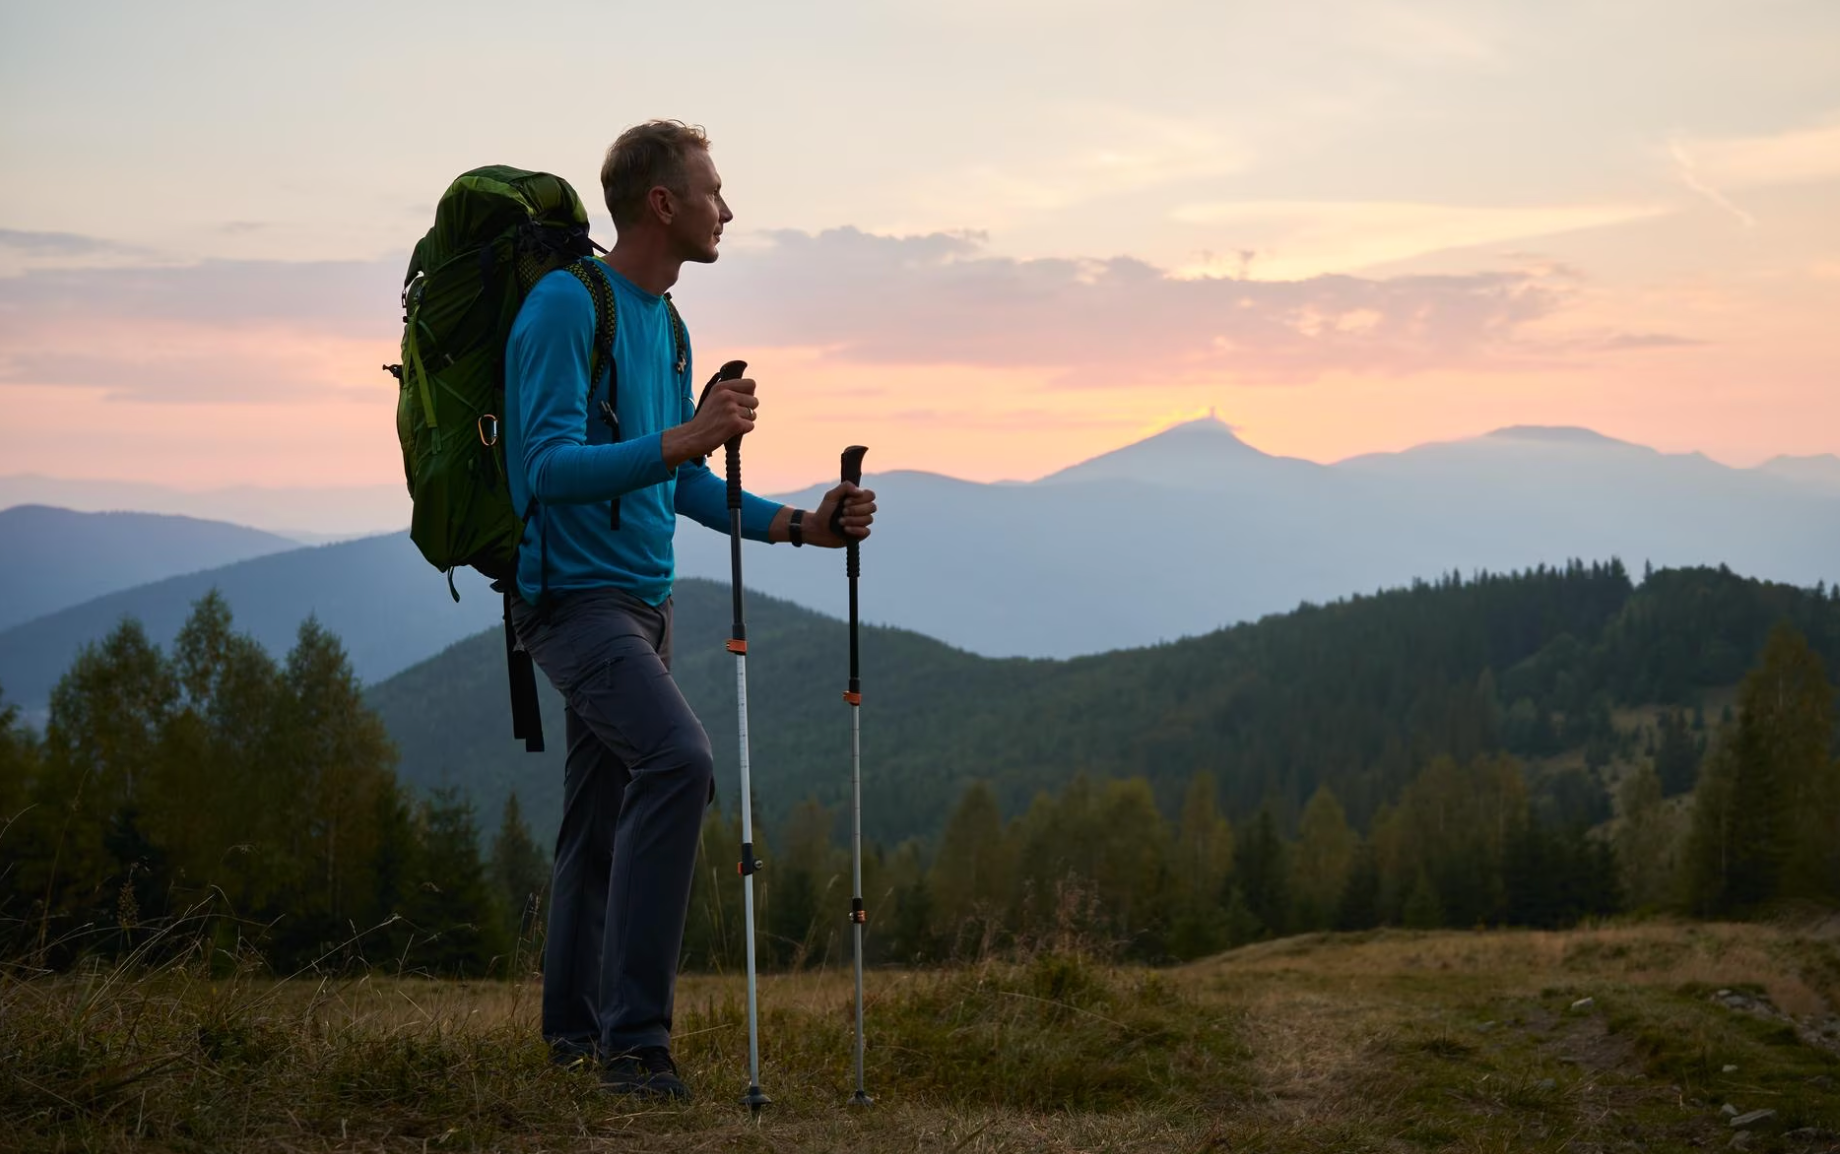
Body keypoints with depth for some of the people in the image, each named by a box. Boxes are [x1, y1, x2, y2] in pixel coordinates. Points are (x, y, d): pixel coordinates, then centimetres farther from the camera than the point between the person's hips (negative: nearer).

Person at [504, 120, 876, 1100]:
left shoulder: (666, 326, 15)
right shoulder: (565, 307, -13)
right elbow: (551, 466, -22)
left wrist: (798, 525, 10)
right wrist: (683, 441, -34)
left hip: (642, 597, 9)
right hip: (575, 595, -9)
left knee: (604, 814, 13)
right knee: (677, 759, -26)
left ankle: (576, 1024, 25)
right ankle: (634, 1036, -23)